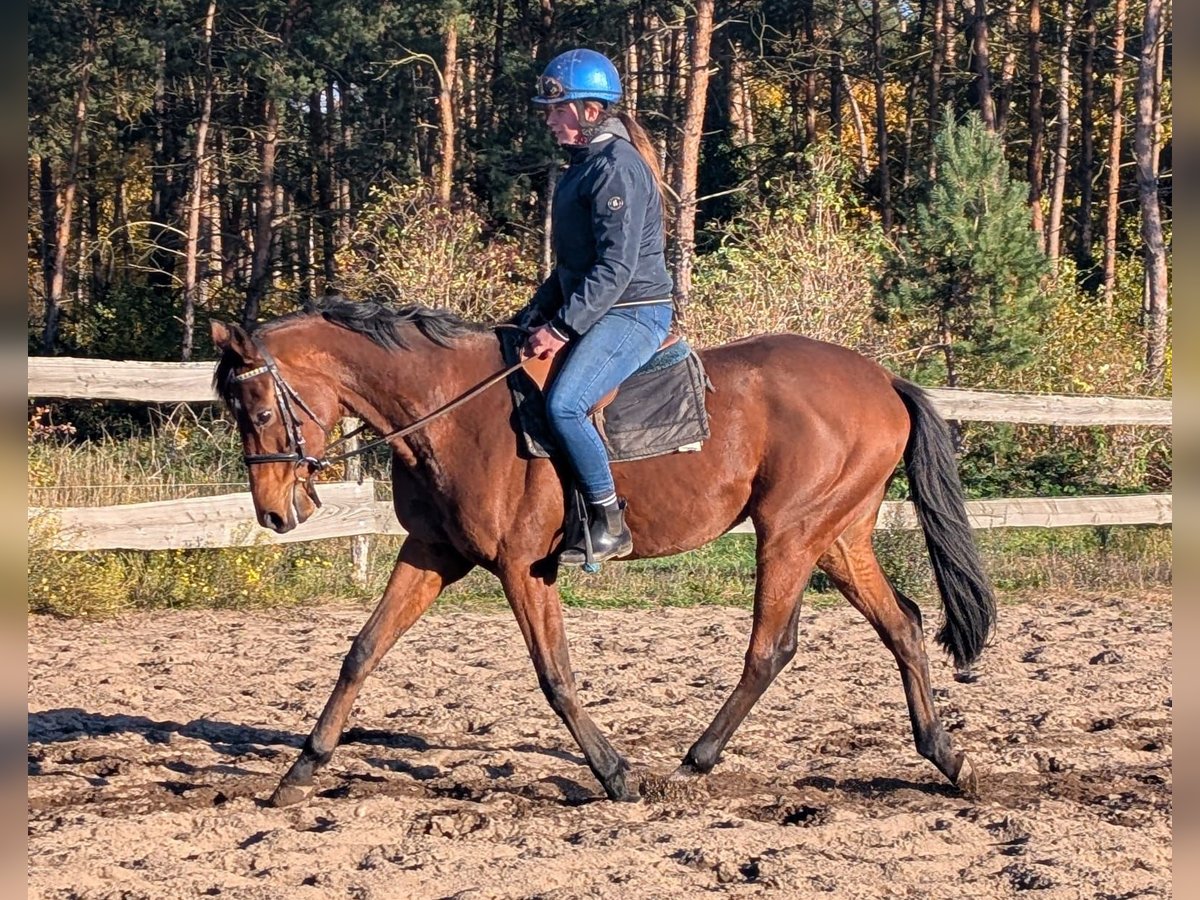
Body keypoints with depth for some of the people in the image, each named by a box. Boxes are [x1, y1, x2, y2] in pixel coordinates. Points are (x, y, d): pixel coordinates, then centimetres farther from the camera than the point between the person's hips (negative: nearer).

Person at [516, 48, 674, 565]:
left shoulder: (617, 166, -16)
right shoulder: (584, 164, 16)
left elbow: (615, 268, -22)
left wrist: (561, 328, -22)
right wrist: (532, 320, 13)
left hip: (634, 314, -11)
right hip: (599, 313, 11)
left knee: (563, 402, -30)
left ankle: (610, 525, -21)